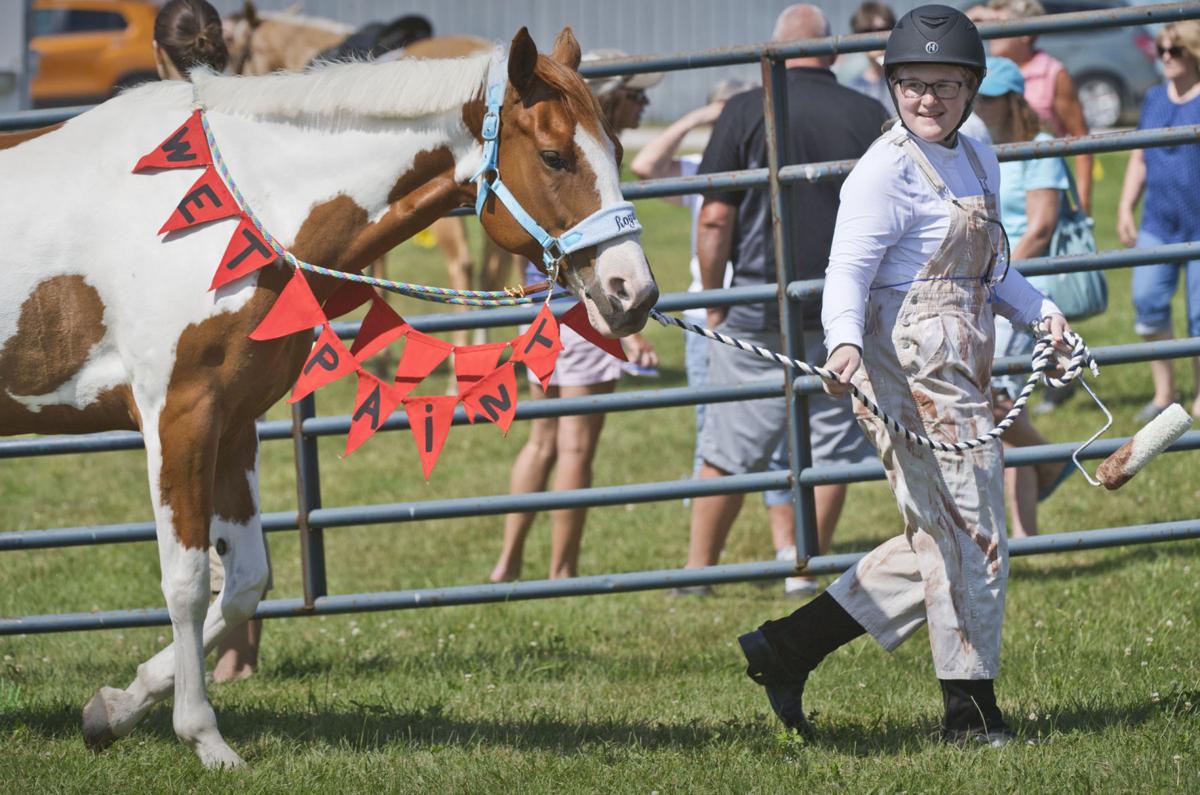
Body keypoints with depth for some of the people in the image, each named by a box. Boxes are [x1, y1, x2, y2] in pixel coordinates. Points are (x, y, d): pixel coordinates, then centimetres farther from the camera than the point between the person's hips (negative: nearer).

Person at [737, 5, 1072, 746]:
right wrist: (846, 342, -40)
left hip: (961, 372, 9)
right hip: (912, 372, -9)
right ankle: (970, 711, 8)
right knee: (971, 536, -3)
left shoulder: (977, 160, 14)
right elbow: (849, 270, -21)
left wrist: (1041, 310, 7)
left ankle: (789, 647, 18)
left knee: (943, 542, 14)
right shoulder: (887, 169, -12)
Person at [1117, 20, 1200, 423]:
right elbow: (1139, 159, 19)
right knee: (1148, 299, -11)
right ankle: (1163, 392, 0)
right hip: (1157, 223, 5)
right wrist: (1125, 208, 12)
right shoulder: (1154, 99, 12)